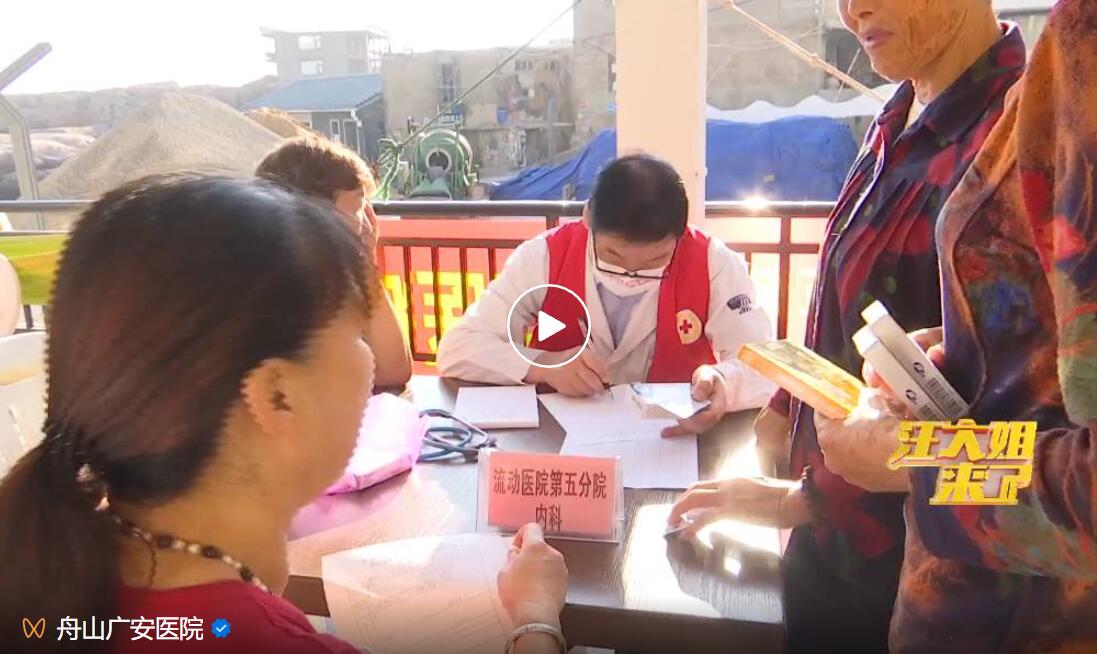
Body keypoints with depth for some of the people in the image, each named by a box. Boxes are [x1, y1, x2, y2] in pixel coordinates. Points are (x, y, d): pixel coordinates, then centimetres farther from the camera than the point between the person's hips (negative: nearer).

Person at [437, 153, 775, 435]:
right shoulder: (544, 257, -11)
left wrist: (721, 383, -35)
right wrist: (544, 367, -25)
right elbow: (456, 349, -11)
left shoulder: (713, 265, -11)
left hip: (676, 434, 0)